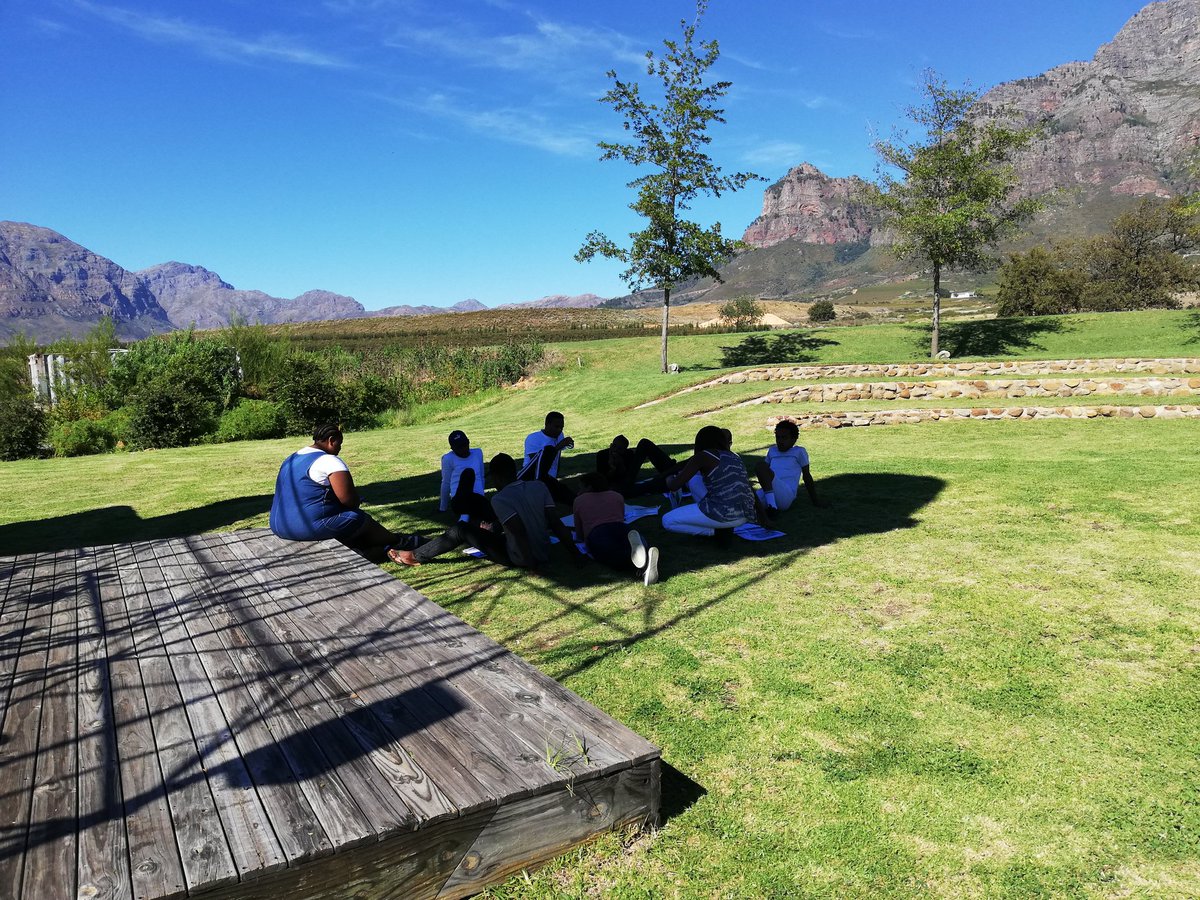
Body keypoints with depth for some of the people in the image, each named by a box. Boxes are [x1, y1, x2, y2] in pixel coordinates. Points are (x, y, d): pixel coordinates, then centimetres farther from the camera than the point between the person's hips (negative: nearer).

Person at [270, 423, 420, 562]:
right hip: (311, 526, -9)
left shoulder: (291, 459, 15)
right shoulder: (328, 461, -14)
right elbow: (349, 499, -19)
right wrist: (356, 503, 6)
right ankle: (397, 541, 28)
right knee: (360, 519, 11)